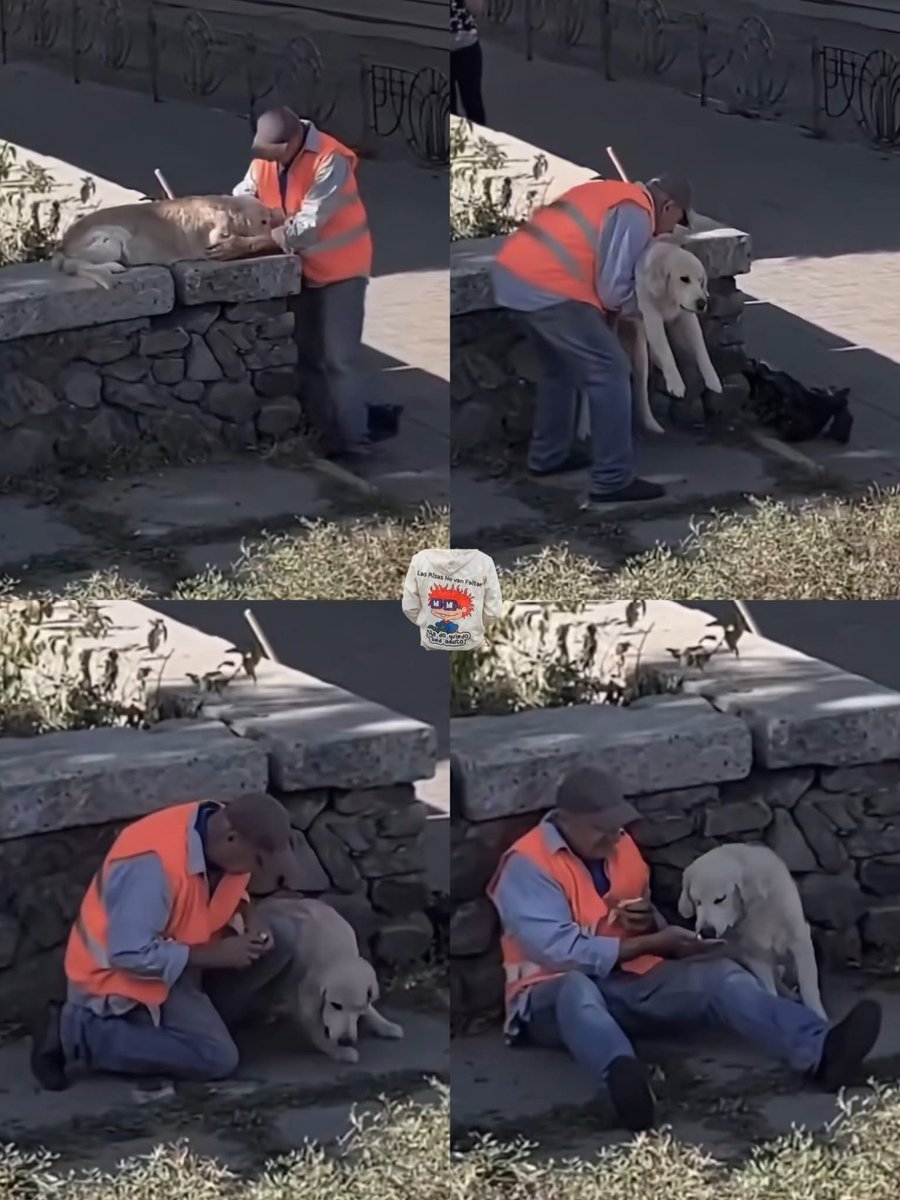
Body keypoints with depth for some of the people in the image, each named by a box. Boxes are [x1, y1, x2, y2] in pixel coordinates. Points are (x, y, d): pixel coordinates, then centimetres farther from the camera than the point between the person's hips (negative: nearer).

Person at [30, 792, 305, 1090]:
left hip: (178, 954, 8)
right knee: (216, 1058, -20)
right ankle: (76, 1033, -11)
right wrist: (215, 954, -26)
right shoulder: (155, 863, -35)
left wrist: (250, 914, -8)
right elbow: (131, 956, -32)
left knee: (280, 939, -5)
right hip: (121, 972, -8)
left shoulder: (221, 832, -9)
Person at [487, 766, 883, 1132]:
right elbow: (560, 951, -22)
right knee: (578, 991, -43)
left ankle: (821, 1051, -43)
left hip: (628, 982, 7)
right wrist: (654, 943, -18)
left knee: (717, 975, -19)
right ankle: (622, 1077, -77)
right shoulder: (527, 866, -13)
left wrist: (649, 923, -6)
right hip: (553, 995, -7)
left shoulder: (620, 847, 10)